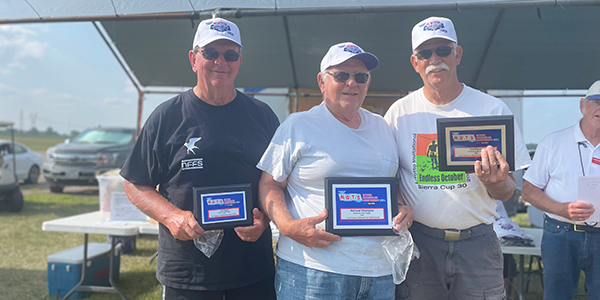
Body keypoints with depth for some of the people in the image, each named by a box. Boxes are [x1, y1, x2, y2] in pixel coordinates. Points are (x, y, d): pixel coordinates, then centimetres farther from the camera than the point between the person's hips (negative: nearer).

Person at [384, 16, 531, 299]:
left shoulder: (493, 109, -1)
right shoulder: (399, 112, 1)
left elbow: (507, 192, 1)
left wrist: (493, 182, -21)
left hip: (478, 244, 0)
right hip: (418, 241, 0)